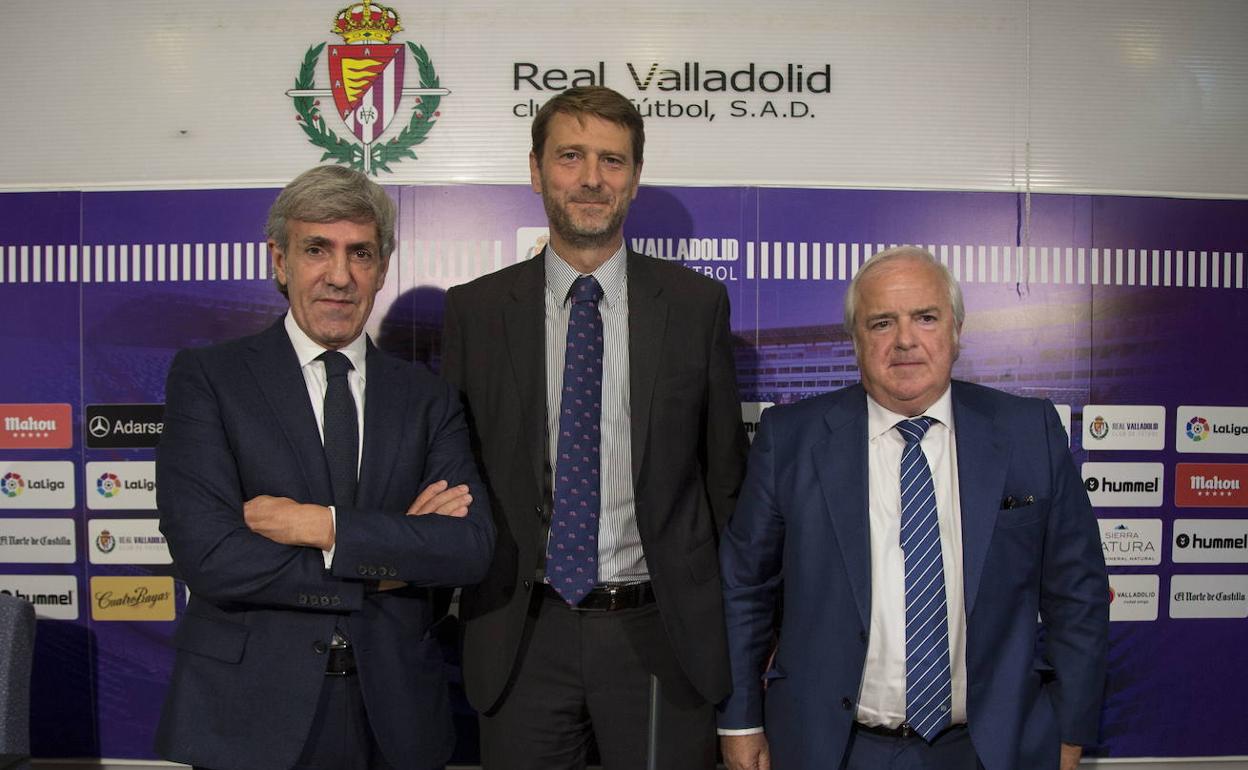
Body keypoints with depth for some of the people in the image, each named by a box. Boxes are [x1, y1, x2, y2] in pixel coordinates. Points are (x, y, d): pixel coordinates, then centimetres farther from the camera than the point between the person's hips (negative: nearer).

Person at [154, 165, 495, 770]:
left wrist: (324, 525, -18)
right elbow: (206, 556, -15)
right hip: (251, 717, -2)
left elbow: (471, 548, -8)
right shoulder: (205, 378, -5)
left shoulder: (428, 398, 2)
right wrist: (390, 563, -12)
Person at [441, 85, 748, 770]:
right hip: (523, 636, 1)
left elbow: (726, 470, 5)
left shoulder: (698, 304, 1)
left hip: (660, 633, 0)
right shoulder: (475, 310, 2)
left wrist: (740, 617, 4)